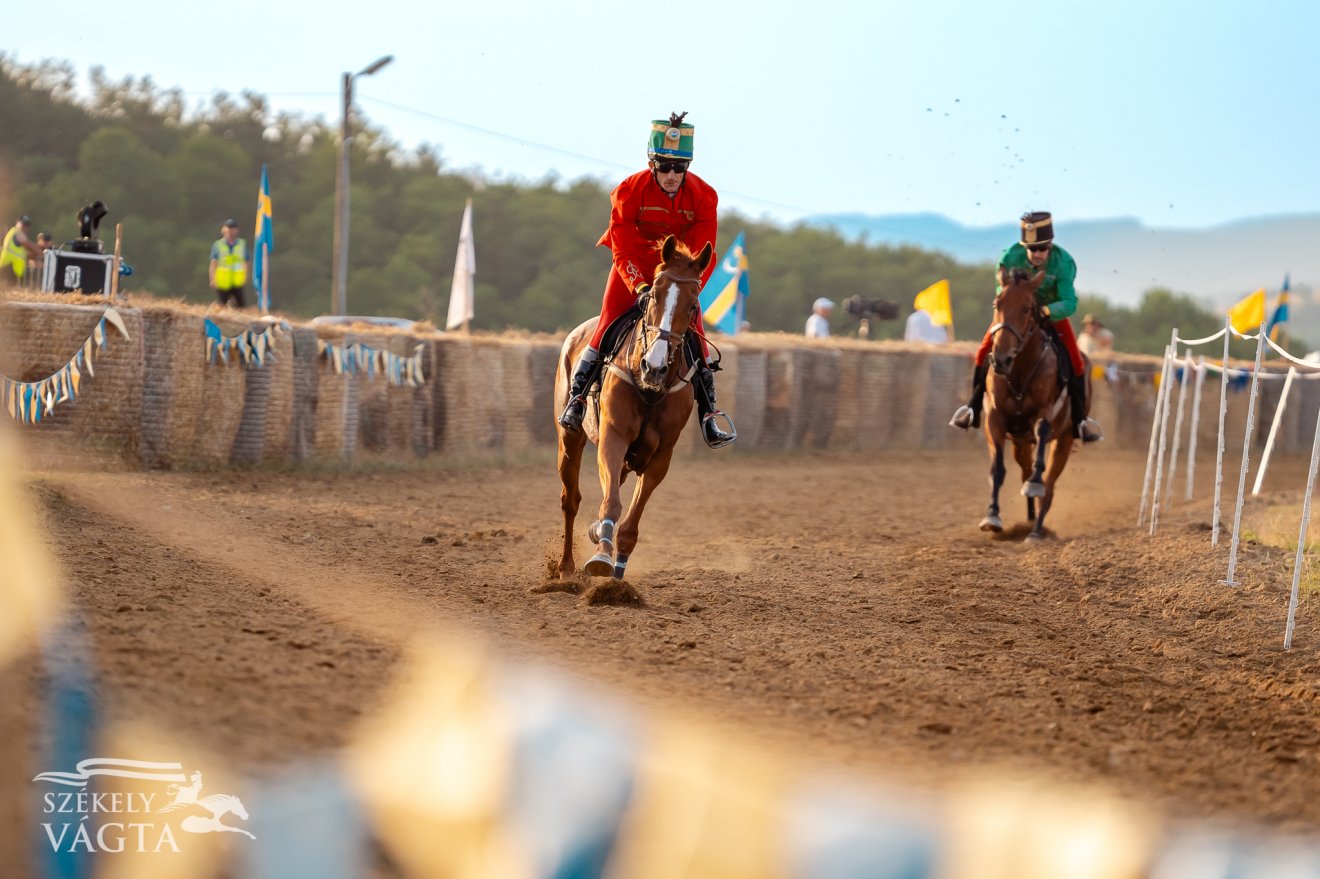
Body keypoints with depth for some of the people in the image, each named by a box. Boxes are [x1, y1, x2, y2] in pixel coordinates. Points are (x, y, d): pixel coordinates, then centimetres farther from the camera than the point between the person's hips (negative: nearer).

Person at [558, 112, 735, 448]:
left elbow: (703, 254, -14)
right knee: (607, 328, -13)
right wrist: (639, 287, -32)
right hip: (633, 268, -2)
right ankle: (576, 398, 0)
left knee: (695, 335, -8)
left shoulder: (703, 196, -15)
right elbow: (623, 250, -19)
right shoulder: (630, 191, -19)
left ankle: (708, 414, 0)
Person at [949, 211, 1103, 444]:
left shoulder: (1064, 263, -30)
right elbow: (1001, 292, -12)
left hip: (1052, 311, -1)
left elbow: (1069, 303, -35)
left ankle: (1080, 419, 2)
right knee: (984, 352, -11)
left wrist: (1045, 310, -52)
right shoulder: (1011, 257, -28)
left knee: (1075, 361, -14)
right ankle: (973, 408, 8)